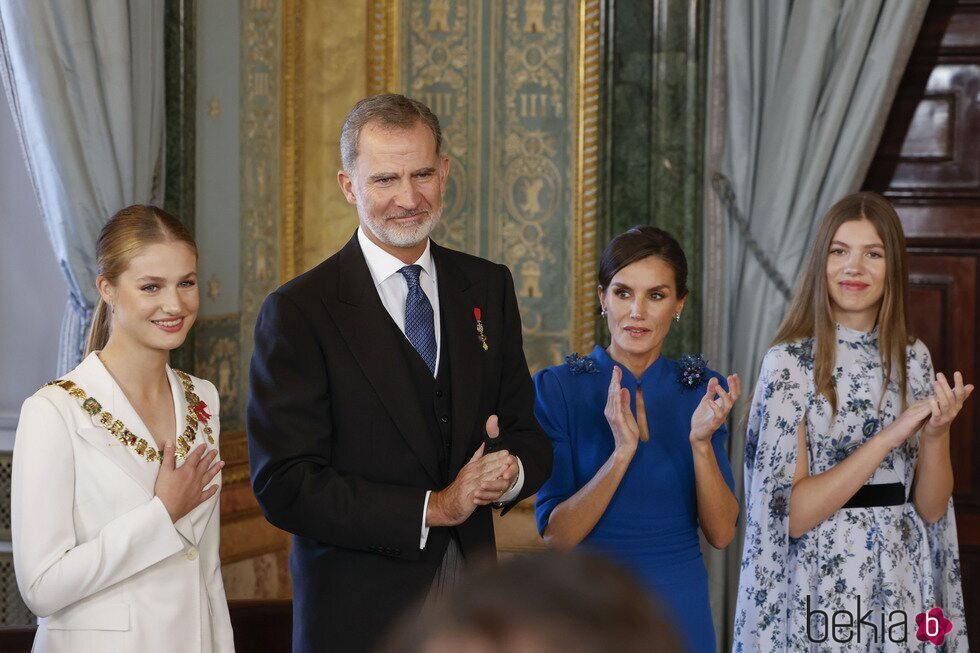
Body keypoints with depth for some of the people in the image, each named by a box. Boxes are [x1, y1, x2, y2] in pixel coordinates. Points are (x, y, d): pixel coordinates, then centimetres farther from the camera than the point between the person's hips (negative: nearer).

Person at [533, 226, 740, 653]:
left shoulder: (703, 390, -1)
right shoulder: (556, 388, -9)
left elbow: (721, 533, -6)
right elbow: (555, 536, -15)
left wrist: (701, 441, -20)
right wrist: (622, 453, -27)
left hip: (682, 608, 2)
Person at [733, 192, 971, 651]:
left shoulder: (914, 359, 4)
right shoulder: (790, 361, -10)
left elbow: (931, 508, 3)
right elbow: (790, 513, -16)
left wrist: (936, 435, -15)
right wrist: (890, 435, -20)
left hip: (905, 588, 5)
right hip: (825, 593, -4)